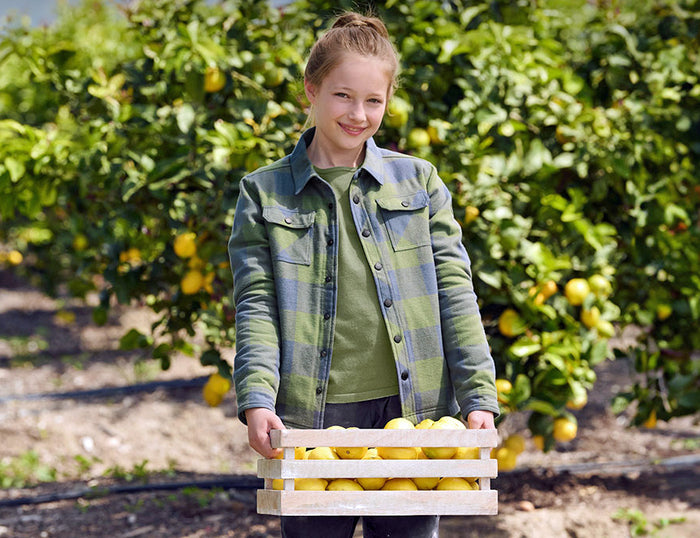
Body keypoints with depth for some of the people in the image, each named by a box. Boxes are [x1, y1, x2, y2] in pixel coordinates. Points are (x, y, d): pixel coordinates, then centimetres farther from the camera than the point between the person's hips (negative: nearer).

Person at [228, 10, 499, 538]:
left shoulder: (419, 182, 10)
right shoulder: (265, 193, 7)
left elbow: (454, 289, 6)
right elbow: (256, 305, -1)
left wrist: (480, 395, -4)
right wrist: (257, 400, -16)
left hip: (410, 412, 1)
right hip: (311, 416, -1)